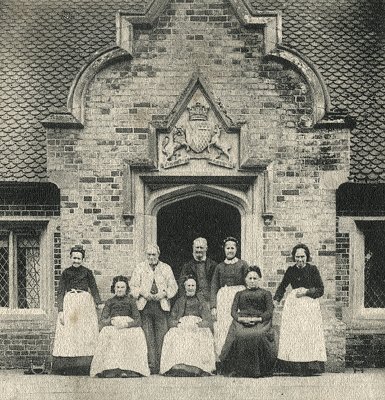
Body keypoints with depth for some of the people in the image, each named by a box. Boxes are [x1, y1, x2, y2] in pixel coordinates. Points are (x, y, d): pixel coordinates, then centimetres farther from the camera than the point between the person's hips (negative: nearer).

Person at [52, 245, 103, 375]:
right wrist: (60, 311, -4)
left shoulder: (87, 272, 9)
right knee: (68, 333, -4)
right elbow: (60, 292, 6)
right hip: (69, 303, 0)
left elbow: (94, 288, 6)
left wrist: (99, 303, -11)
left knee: (86, 332, -4)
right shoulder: (66, 273, 8)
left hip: (85, 303, 0)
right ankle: (67, 368, -4)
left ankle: (85, 366, -2)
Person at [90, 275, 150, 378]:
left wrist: (127, 324, -14)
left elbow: (138, 321, 5)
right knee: (106, 334, -33)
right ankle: (111, 369, -38)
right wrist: (112, 322, -14)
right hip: (112, 327, 1)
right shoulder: (109, 302, 17)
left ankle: (129, 370, -37)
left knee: (137, 334, -33)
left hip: (130, 328, -1)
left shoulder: (130, 301, 15)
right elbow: (103, 320, 7)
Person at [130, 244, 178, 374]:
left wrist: (163, 294, -6)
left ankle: (162, 366, -2)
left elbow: (173, 286, 12)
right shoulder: (139, 268, 13)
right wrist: (143, 293, -9)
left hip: (162, 305, 0)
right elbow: (133, 286, 9)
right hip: (145, 305, 0)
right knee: (148, 337, -6)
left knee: (161, 337, -5)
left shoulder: (166, 268, 14)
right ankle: (151, 366, -6)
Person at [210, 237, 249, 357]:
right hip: (223, 300, 2)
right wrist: (213, 306, 2)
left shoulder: (242, 264, 6)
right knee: (222, 327, -2)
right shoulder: (219, 267, 13)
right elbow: (214, 287, 11)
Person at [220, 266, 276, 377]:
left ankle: (256, 370, -27)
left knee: (257, 336, -36)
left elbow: (269, 312, 9)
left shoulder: (266, 293, 23)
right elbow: (233, 311, 14)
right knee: (240, 336, -34)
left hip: (260, 322, -1)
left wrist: (258, 319, -10)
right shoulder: (239, 294, 28)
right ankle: (240, 369, -27)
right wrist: (241, 318, -9)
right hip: (241, 322, 1)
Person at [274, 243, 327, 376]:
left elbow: (320, 289, 1)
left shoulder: (312, 269, 1)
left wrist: (306, 292, -9)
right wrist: (276, 300, 8)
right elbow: (282, 286, 19)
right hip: (293, 304, 3)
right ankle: (295, 367, -4)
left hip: (310, 305, -2)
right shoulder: (291, 270, 9)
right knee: (292, 333, -6)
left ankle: (311, 367, -5)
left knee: (309, 333, -8)